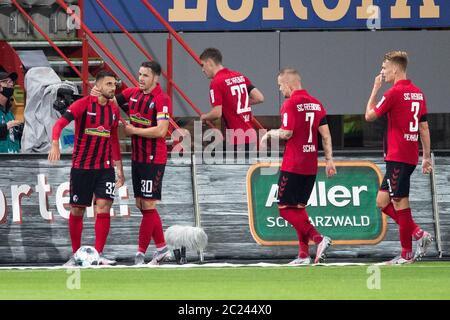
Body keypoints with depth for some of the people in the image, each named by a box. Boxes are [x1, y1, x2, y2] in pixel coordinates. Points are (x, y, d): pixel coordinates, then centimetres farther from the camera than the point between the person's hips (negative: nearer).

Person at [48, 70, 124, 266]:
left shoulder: (113, 110, 9)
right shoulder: (83, 105, -8)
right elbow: (60, 123, -18)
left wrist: (120, 170, 19)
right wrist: (55, 145, -36)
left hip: (105, 167, 4)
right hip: (81, 167, -4)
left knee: (104, 206, -9)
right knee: (77, 210, 3)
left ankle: (99, 254, -6)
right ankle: (75, 255, 14)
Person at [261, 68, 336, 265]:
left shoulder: (290, 104, -11)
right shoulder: (316, 103, 11)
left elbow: (287, 133, -17)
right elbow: (325, 134, 9)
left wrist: (269, 134, 2)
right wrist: (329, 160, 11)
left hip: (293, 166, -8)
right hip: (311, 166, 8)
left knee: (285, 208, -3)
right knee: (299, 207, 14)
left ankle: (318, 239, -18)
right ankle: (304, 254, 9)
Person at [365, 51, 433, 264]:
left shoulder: (394, 93, -13)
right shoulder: (417, 93, 12)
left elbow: (369, 115, -3)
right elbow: (424, 127, 15)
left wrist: (375, 89, 6)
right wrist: (427, 157, 19)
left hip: (397, 157, -9)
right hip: (411, 156, 9)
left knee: (400, 203, -3)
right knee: (382, 201, 12)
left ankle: (407, 253, 0)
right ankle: (418, 234, 7)